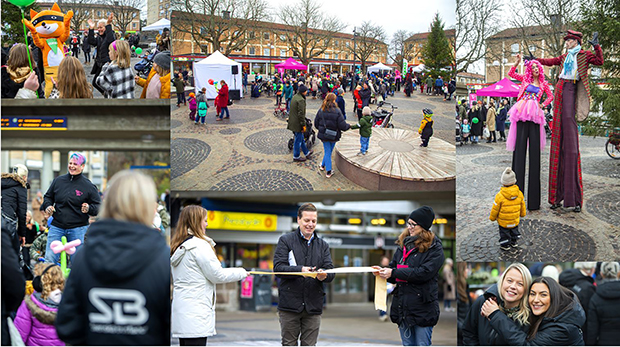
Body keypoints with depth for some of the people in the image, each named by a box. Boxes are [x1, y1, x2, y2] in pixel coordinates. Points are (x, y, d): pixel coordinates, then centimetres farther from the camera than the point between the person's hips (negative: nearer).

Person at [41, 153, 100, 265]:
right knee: (49, 259, -5)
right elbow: (48, 197, 19)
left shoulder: (88, 186, -2)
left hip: (78, 229, -2)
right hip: (57, 227, 2)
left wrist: (89, 209, -22)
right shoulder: (58, 181, 7)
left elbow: (98, 207, -1)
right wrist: (47, 206, -2)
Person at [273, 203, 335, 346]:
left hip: (313, 307, 3)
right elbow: (278, 267, -8)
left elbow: (331, 272, 5)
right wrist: (300, 270, -24)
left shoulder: (323, 245, 15)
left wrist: (324, 275, -20)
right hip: (290, 305, -3)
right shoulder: (286, 240, 4)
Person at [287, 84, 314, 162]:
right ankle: (296, 156, 14)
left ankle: (306, 152, 35)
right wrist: (303, 125, -17)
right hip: (297, 123, -10)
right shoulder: (301, 100, -22)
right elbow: (301, 114, -23)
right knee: (298, 139, 3)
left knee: (301, 138, 21)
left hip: (293, 121, 10)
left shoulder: (294, 97, 7)